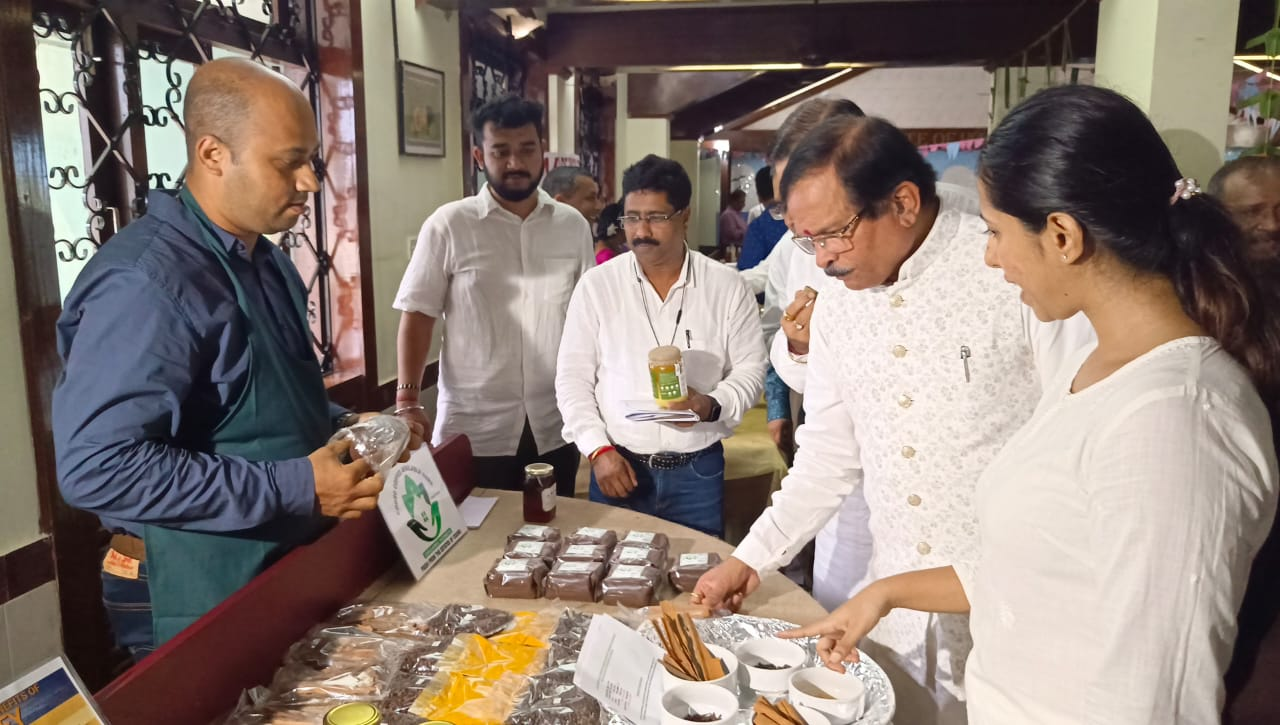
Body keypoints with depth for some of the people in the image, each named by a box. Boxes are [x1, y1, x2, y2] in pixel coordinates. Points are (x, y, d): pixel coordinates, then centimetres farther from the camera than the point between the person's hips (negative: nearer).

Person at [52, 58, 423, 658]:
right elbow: (95, 467, -28)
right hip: (198, 601, -8)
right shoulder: (145, 282, -24)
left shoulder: (268, 262, 6)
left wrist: (342, 427, -1)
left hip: (286, 571, 9)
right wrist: (295, 489, -27)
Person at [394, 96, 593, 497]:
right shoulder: (448, 225, -5)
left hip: (555, 426, 3)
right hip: (474, 429, -3)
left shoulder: (573, 225, 4)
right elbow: (417, 315, -4)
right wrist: (407, 398, -12)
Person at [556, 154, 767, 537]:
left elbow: (750, 370, 1)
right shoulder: (596, 285, -2)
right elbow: (573, 378, 0)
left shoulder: (726, 286, -2)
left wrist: (711, 405, -18)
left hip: (699, 469, 0)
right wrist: (598, 449, -10)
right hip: (618, 464, 0)